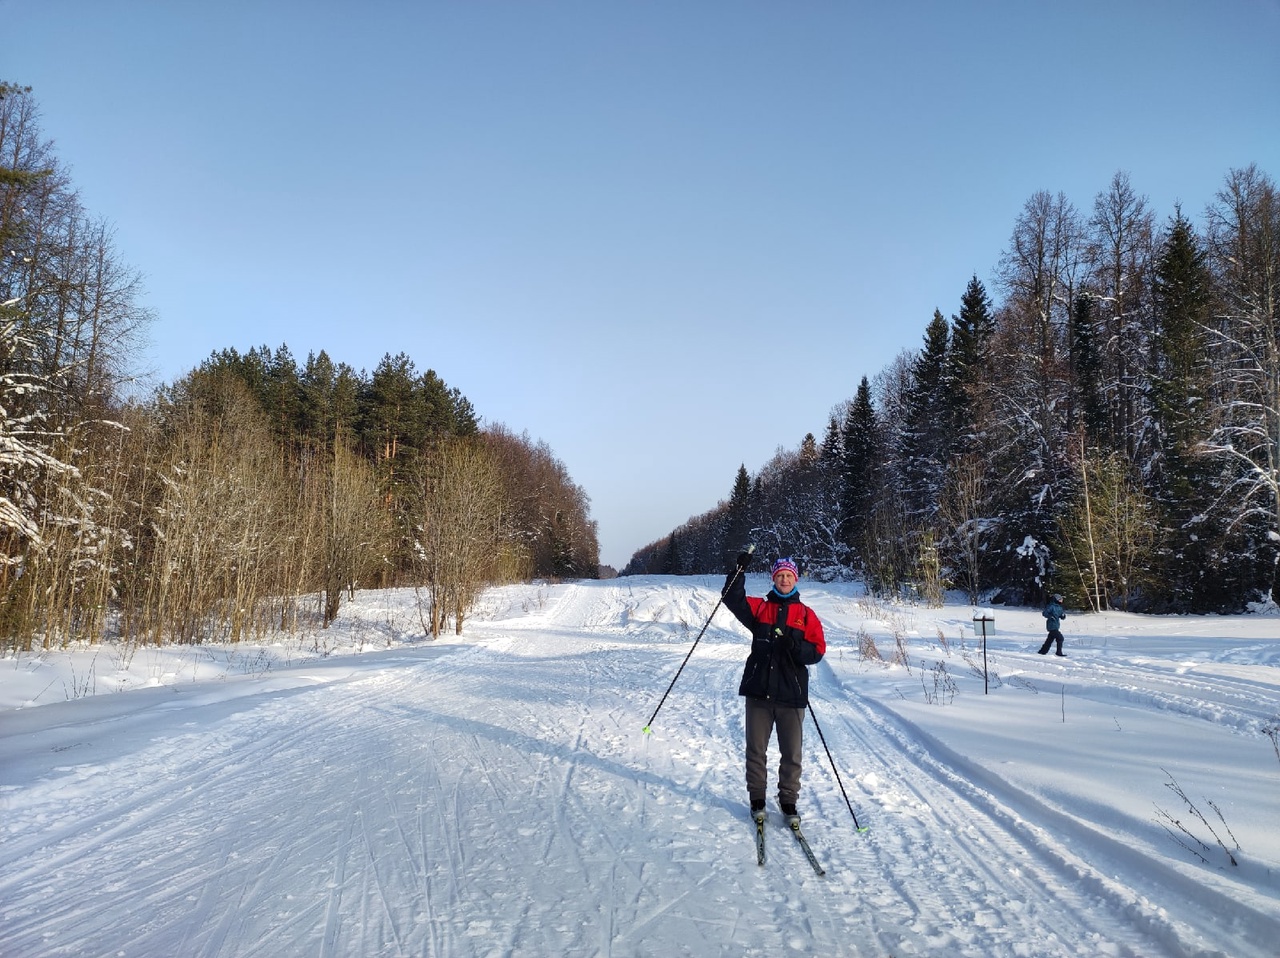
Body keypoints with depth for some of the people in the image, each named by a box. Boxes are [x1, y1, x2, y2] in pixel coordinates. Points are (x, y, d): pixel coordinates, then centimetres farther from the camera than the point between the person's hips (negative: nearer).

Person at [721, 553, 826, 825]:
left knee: (792, 753, 6)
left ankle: (788, 801, 20)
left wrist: (796, 647, -17)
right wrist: (739, 568, -15)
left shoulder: (806, 614, 7)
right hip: (759, 691, 1)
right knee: (755, 750, 8)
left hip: (792, 694, 0)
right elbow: (732, 598, -3)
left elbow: (817, 651, 2)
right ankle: (757, 799, 22)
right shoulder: (759, 608, 9)